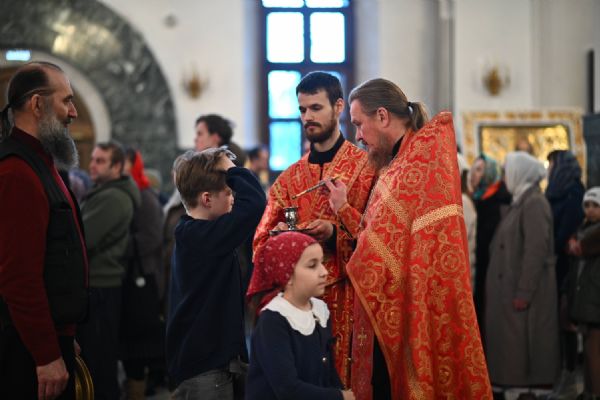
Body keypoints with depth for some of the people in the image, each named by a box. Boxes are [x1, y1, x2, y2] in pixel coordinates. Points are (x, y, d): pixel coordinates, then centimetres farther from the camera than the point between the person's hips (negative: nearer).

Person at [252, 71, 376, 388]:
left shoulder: (365, 167, -1)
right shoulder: (288, 179, 13)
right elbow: (261, 242, 12)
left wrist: (336, 232, -20)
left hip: (347, 298, -4)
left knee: (345, 378, -4)